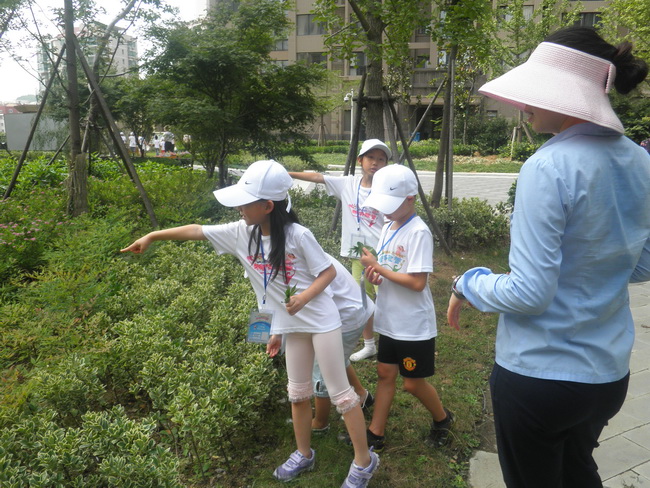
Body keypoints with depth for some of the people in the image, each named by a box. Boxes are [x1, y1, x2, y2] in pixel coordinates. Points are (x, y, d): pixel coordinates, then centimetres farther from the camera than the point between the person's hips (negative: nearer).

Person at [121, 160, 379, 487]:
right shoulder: (241, 233, -6)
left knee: (340, 393, 5)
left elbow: (329, 272, -13)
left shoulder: (297, 235, -21)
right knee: (298, 393, 19)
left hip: (321, 321, -5)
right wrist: (152, 236, 6)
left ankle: (364, 461, 23)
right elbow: (197, 231, 2)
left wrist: (304, 297, -29)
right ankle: (304, 454, 40)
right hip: (290, 325, 6)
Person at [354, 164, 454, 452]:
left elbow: (417, 282, -26)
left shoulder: (419, 233, -21)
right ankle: (375, 434, 27)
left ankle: (442, 419, 36)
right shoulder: (388, 227, 5)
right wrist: (374, 273, -8)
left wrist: (378, 267, -22)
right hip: (390, 320, 8)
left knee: (413, 382, 8)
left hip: (414, 325, -7)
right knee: (385, 373, 14)